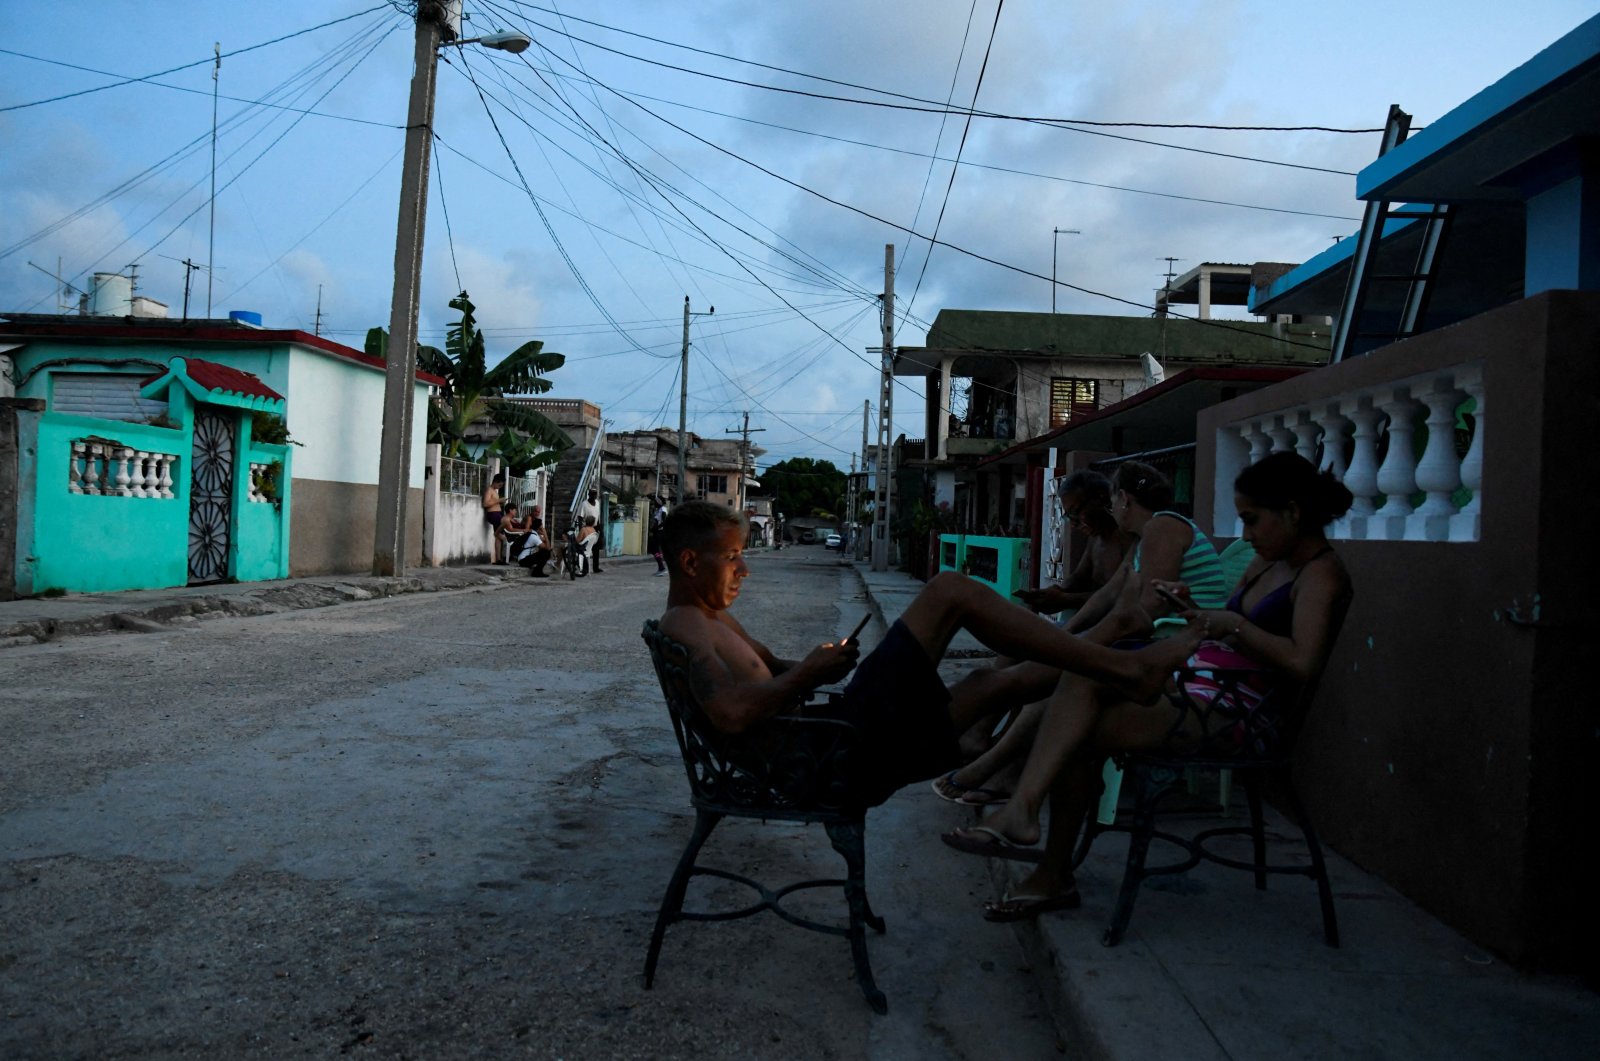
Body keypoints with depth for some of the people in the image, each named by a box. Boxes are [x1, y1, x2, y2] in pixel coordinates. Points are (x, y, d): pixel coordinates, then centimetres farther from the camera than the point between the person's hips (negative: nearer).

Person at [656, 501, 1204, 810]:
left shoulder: (714, 620, 23)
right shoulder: (684, 625, -10)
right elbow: (733, 712, -29)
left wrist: (812, 665, 13)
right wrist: (810, 672, -13)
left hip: (841, 759, 11)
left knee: (1019, 676, 15)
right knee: (950, 590, -14)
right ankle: (1128, 668, -10)